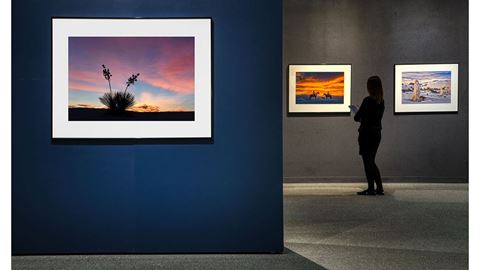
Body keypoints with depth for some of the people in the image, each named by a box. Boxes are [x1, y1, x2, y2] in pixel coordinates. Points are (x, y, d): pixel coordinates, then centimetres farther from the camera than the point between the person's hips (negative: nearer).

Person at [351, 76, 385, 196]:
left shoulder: (368, 100, -16)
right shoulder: (381, 101, 7)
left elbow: (357, 117, -11)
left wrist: (358, 117, 10)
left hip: (367, 134, -7)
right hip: (377, 133, 7)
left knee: (367, 161, 1)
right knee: (371, 161, 16)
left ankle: (371, 189, 5)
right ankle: (379, 188, 16)